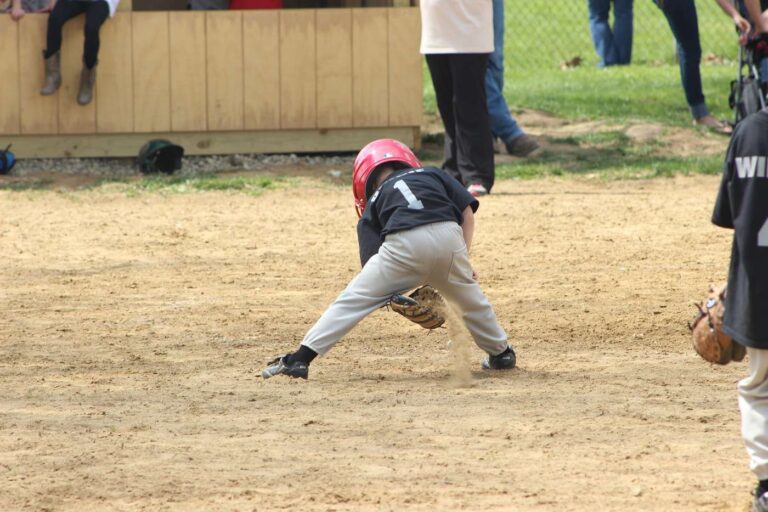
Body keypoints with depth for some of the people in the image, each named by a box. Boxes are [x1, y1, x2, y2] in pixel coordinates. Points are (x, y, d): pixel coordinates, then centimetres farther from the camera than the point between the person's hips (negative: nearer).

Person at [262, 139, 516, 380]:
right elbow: (467, 212, 19)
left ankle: (300, 358, 2)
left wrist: (398, 298, 17)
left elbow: (372, 261, 14)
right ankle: (500, 353, 45)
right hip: (448, 236, 2)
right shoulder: (433, 174, 33)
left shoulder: (375, 201, 27)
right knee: (470, 297, 30)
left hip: (403, 243, -2)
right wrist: (463, 259, 21)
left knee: (353, 300, 7)